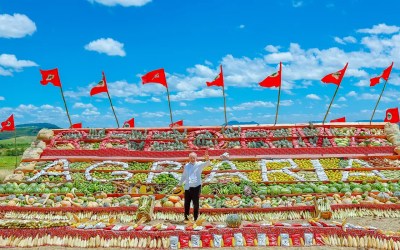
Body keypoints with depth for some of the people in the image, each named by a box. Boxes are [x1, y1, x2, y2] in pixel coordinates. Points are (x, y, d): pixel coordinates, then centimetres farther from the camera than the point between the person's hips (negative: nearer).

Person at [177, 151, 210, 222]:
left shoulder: (199, 164, 0)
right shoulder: (186, 166, 12)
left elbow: (207, 164, -19)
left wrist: (207, 160, -42)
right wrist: (180, 184, 30)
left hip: (196, 187, -3)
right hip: (187, 187, 4)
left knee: (196, 203, 0)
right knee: (187, 203, 9)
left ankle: (195, 218, 10)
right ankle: (186, 217, 22)